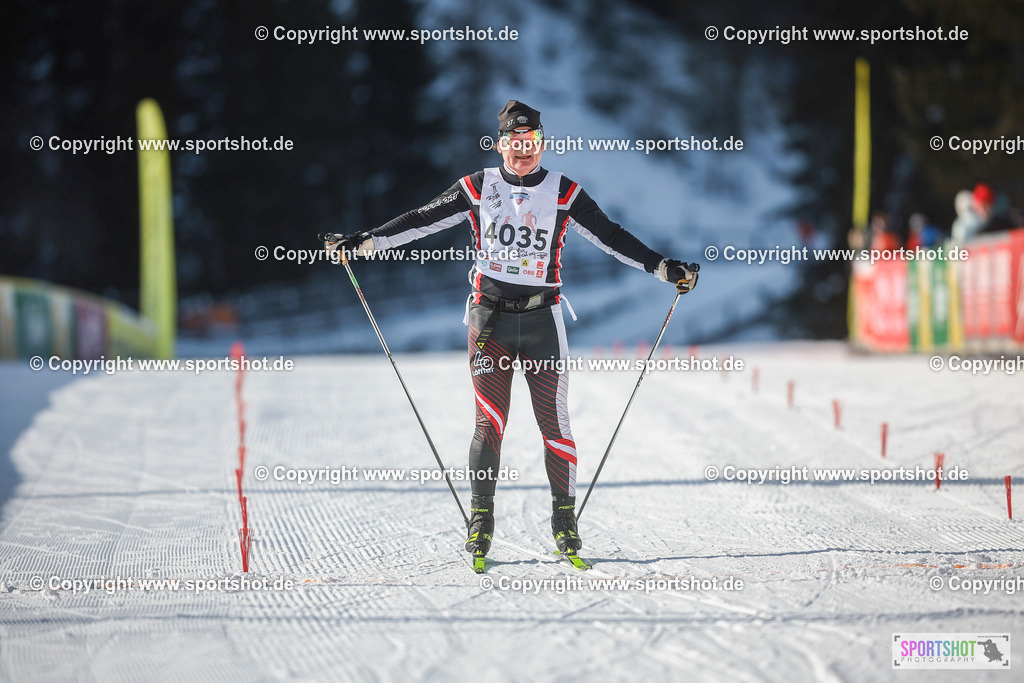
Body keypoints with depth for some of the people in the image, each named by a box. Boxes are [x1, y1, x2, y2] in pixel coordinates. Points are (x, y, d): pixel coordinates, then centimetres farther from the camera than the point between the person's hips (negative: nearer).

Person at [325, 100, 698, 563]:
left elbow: (612, 238, 3)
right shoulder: (478, 189, 4)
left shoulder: (564, 194, 4)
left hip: (543, 319, 0)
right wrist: (364, 243, -4)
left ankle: (565, 519, 7)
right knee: (490, 421, -5)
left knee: (554, 421, -2)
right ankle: (481, 519, 3)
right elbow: (422, 221, 3)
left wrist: (664, 269, -4)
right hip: (490, 317, 0)